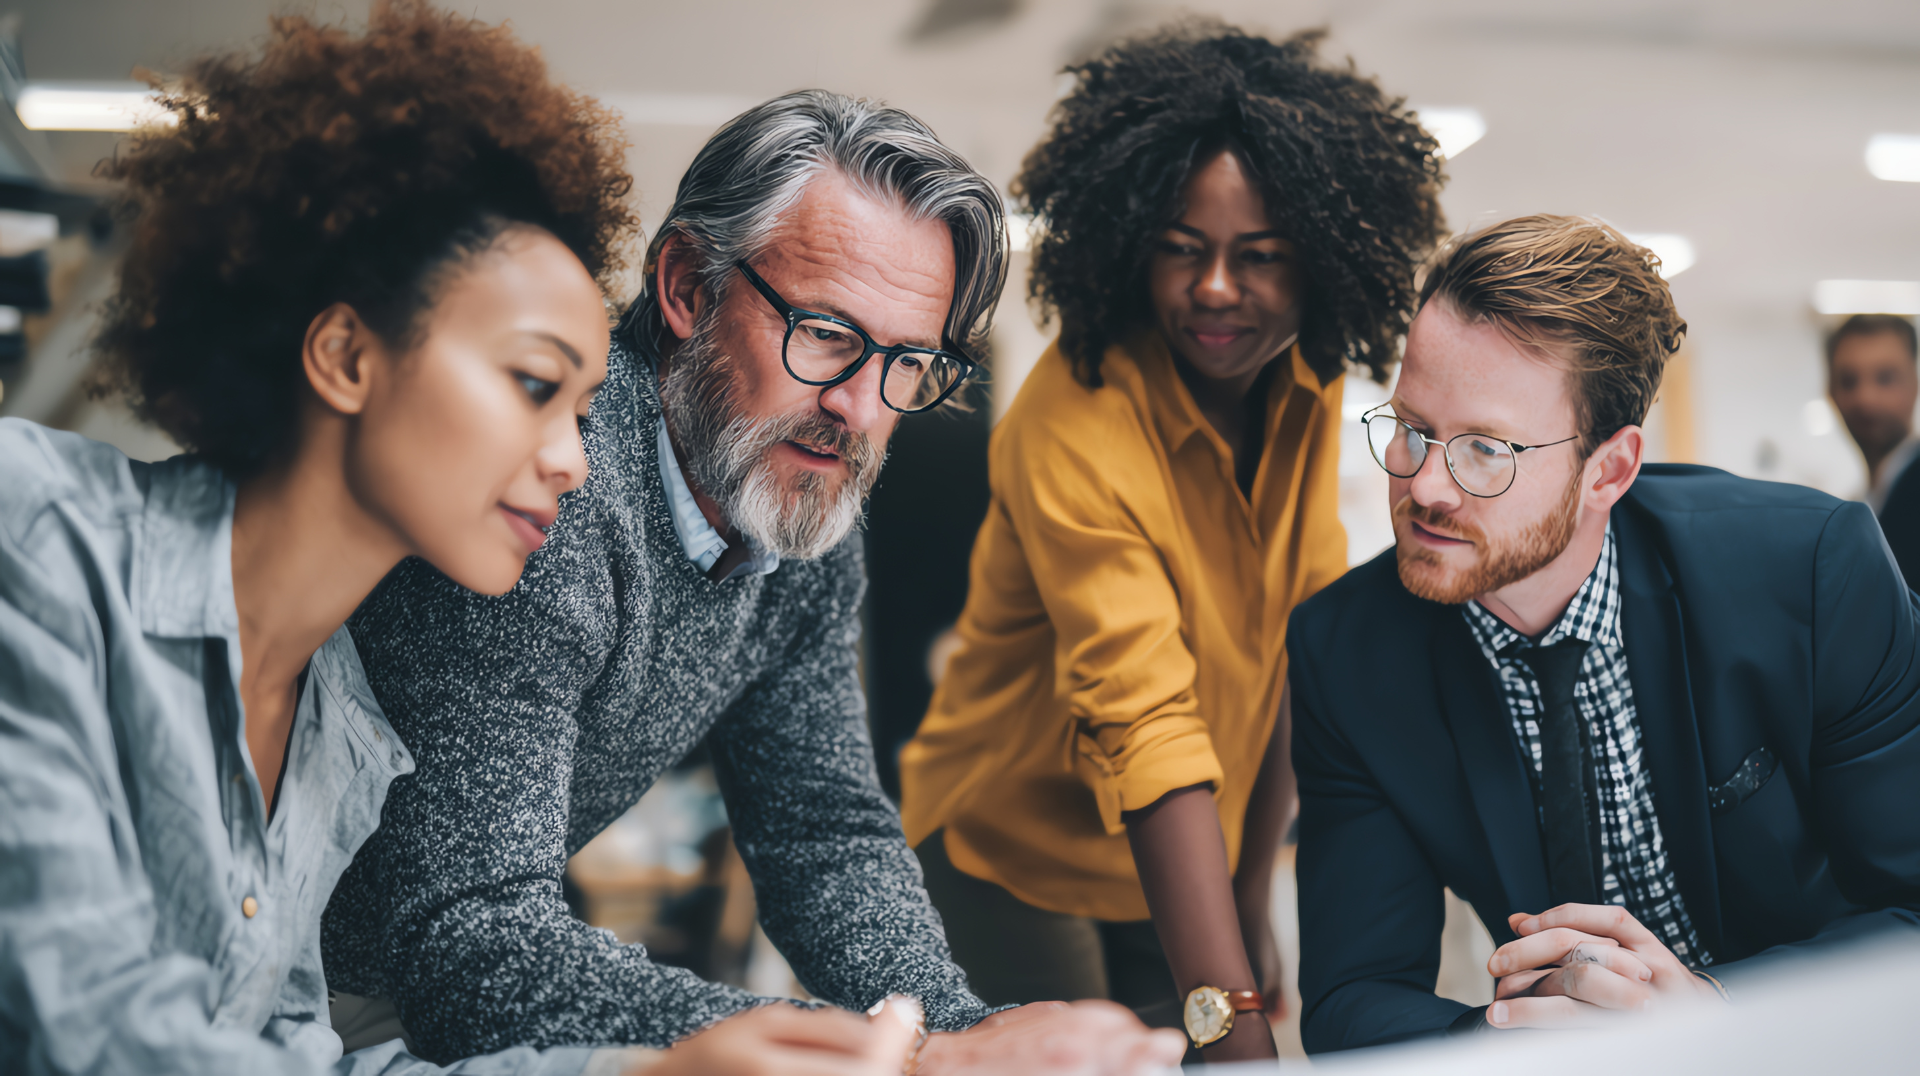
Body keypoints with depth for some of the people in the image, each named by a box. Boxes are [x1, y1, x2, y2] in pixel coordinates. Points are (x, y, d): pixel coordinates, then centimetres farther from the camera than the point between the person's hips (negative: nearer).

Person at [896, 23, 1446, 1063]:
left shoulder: (1304, 384, -6)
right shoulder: (1072, 423, -28)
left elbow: (1297, 648, 3)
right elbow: (1147, 723, -37)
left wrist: (1253, 901, 1)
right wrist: (1232, 1017, -43)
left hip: (1180, 864, 6)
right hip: (1013, 861, -6)